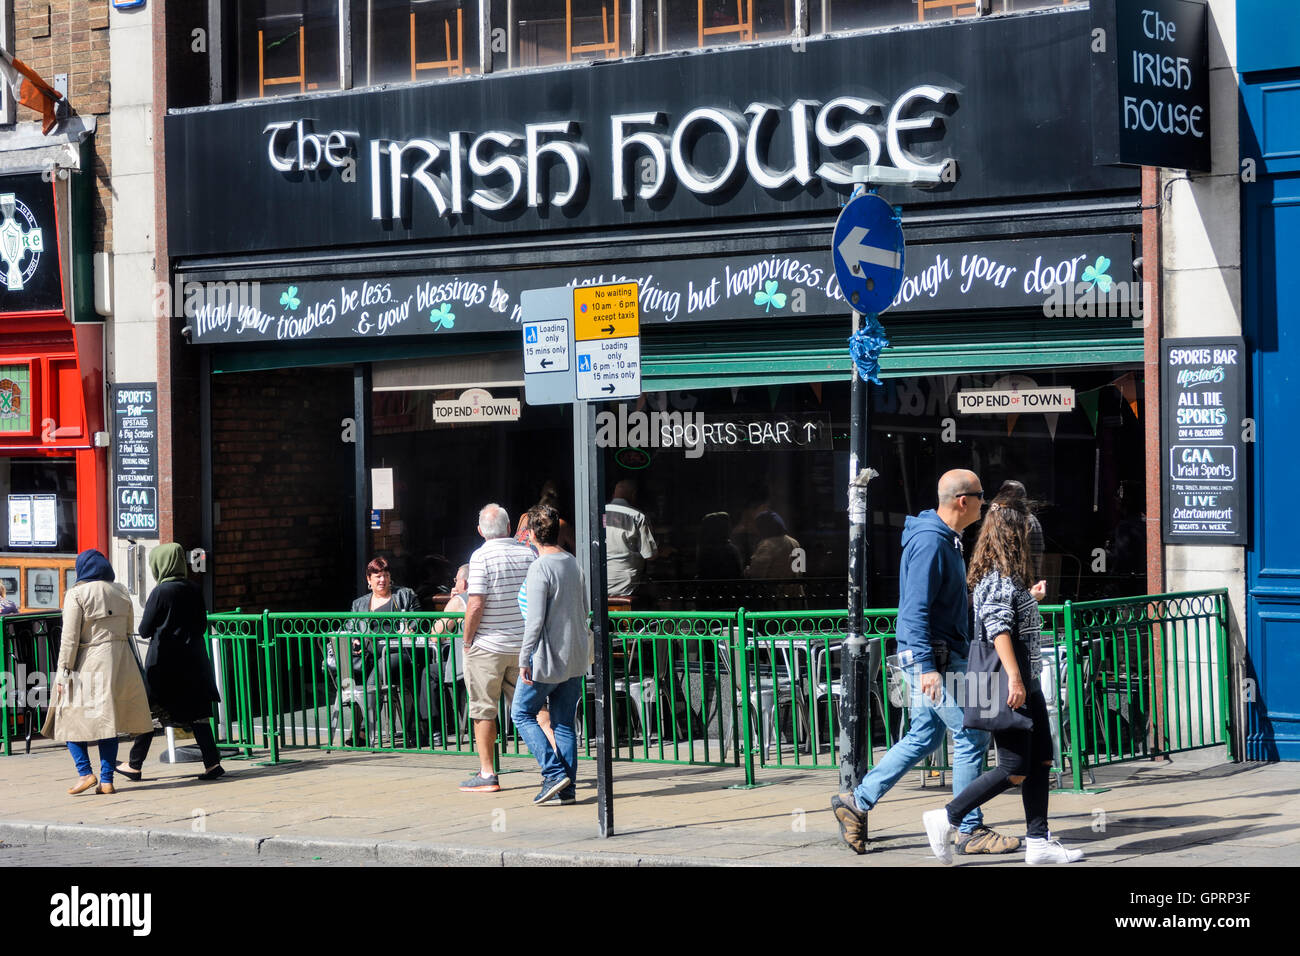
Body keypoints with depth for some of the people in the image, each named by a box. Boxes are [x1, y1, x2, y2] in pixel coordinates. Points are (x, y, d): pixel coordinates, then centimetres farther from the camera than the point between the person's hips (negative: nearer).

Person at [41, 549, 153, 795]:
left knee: (70, 719, 5)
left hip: (89, 663, -5)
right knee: (108, 721, 9)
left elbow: (70, 637, -11)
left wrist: (63, 673, -7)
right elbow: (129, 630, 14)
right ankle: (106, 780, 5)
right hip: (120, 662, 5)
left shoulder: (77, 594, -8)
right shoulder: (121, 593, 9)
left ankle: (85, 772, -7)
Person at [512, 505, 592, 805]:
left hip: (548, 657, -7)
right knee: (564, 722, 10)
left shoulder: (540, 568, -15)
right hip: (577, 656, 7)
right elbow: (585, 608, 17)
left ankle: (554, 773, -4)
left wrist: (525, 659, -13)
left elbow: (535, 620, -18)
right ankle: (567, 787, 8)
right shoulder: (573, 563, 8)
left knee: (522, 713, 7)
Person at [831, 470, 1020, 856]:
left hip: (944, 655, 10)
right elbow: (915, 610, -23)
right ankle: (970, 830, 1)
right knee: (971, 736, -6)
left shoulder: (945, 539, 15)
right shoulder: (930, 542, -18)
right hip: (932, 655, -10)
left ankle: (857, 802, 18)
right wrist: (927, 667, -27)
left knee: (923, 737, 13)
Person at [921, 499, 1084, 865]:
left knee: (1041, 760, 8)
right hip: (1008, 687, -10)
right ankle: (946, 819, -2)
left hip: (1025, 685, 10)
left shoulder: (1007, 575, 16)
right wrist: (1014, 679, -29)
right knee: (1015, 770, -9)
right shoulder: (998, 577, -15)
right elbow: (998, 629, -24)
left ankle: (1038, 842, 11)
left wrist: (1032, 599, 23)